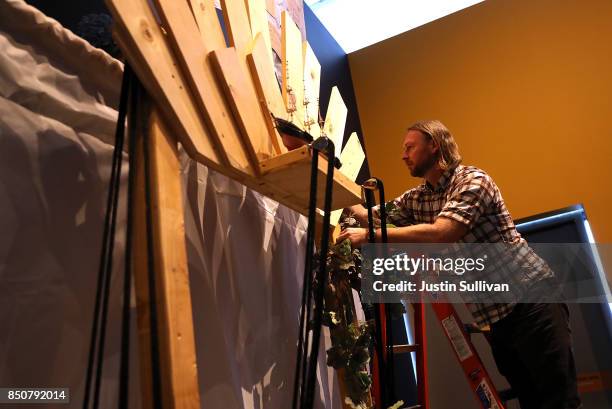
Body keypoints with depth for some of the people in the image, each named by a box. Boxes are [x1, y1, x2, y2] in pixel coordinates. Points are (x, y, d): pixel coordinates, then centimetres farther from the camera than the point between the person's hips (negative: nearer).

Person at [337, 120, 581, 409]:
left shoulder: (472, 180, -13)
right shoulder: (415, 199, 10)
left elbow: (439, 234, -27)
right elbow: (367, 214, 8)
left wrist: (370, 235, -26)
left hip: (531, 300, -7)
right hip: (494, 317, 7)